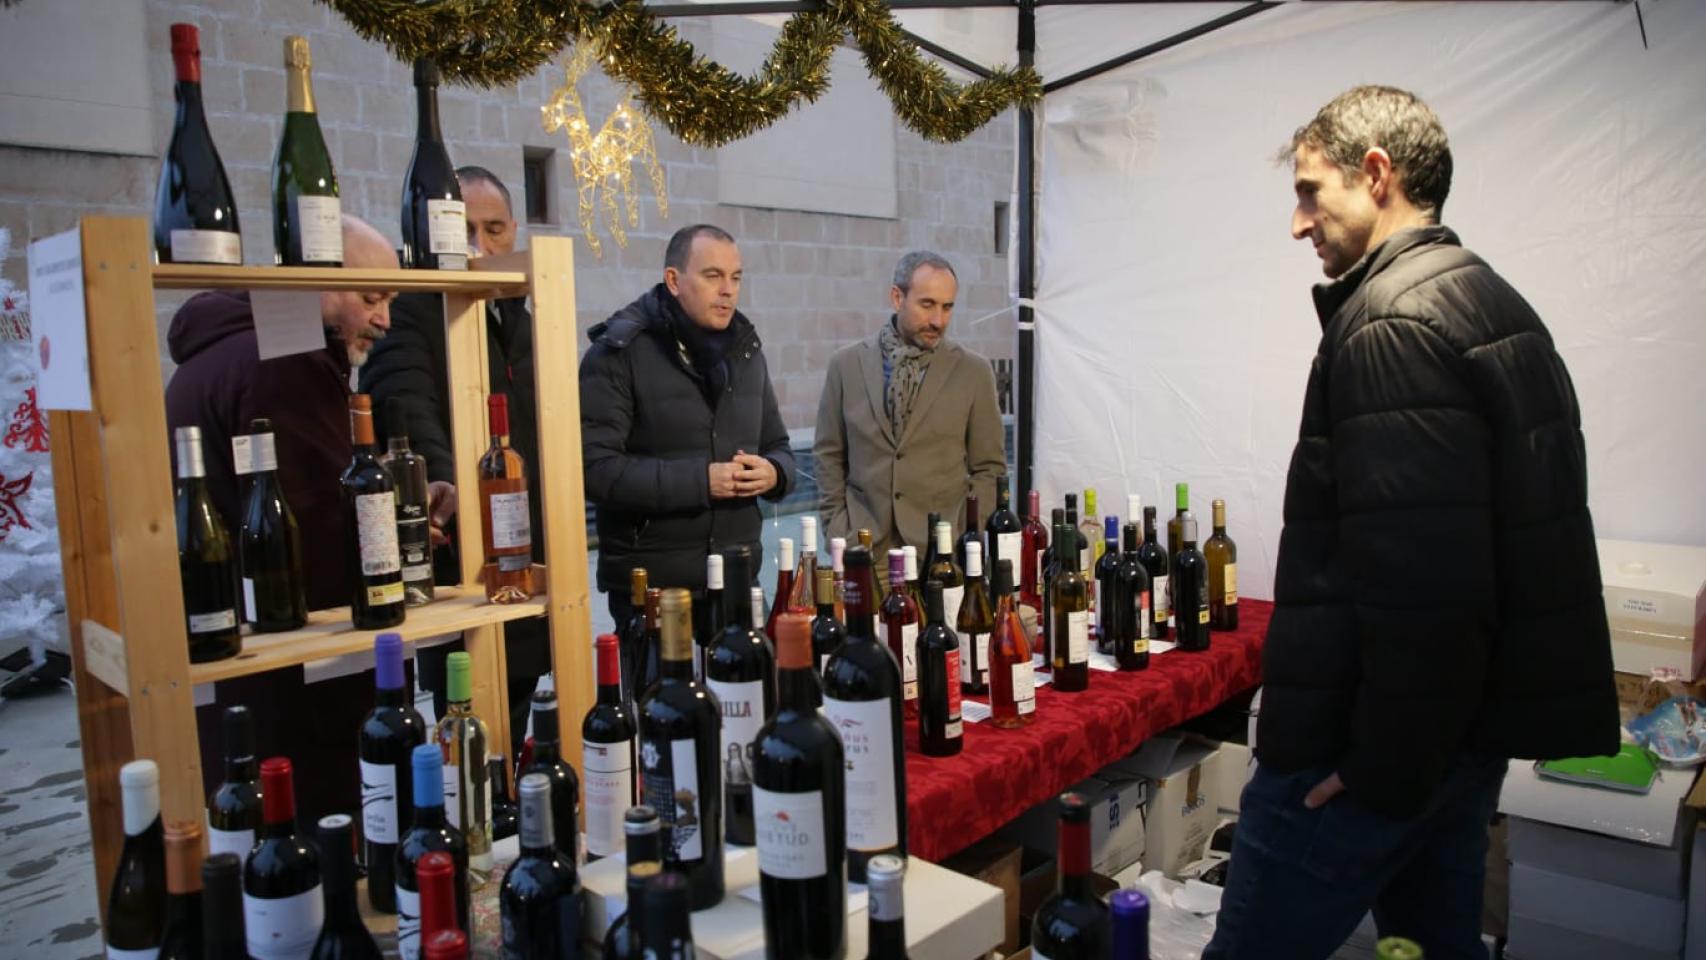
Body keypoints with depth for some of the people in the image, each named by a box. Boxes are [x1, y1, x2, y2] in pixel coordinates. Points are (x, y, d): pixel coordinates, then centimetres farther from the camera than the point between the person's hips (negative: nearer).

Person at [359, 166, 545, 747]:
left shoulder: (522, 322, 16)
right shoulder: (413, 315, -10)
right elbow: (406, 408, -30)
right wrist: (445, 479, -49)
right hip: (458, 577, -7)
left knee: (510, 753, 18)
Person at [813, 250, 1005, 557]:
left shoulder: (974, 372, 1)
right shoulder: (847, 364, 4)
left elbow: (988, 467, 5)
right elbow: (829, 456, 9)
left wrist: (967, 540, -4)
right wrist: (837, 531, 1)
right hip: (864, 547, 1)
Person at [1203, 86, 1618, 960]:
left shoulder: (1394, 321, -17)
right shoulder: (1493, 302, 15)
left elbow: (1419, 583, -26)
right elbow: (1499, 544, 18)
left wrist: (1385, 775, -17)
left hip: (1380, 747, -10)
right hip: (1470, 725, 10)